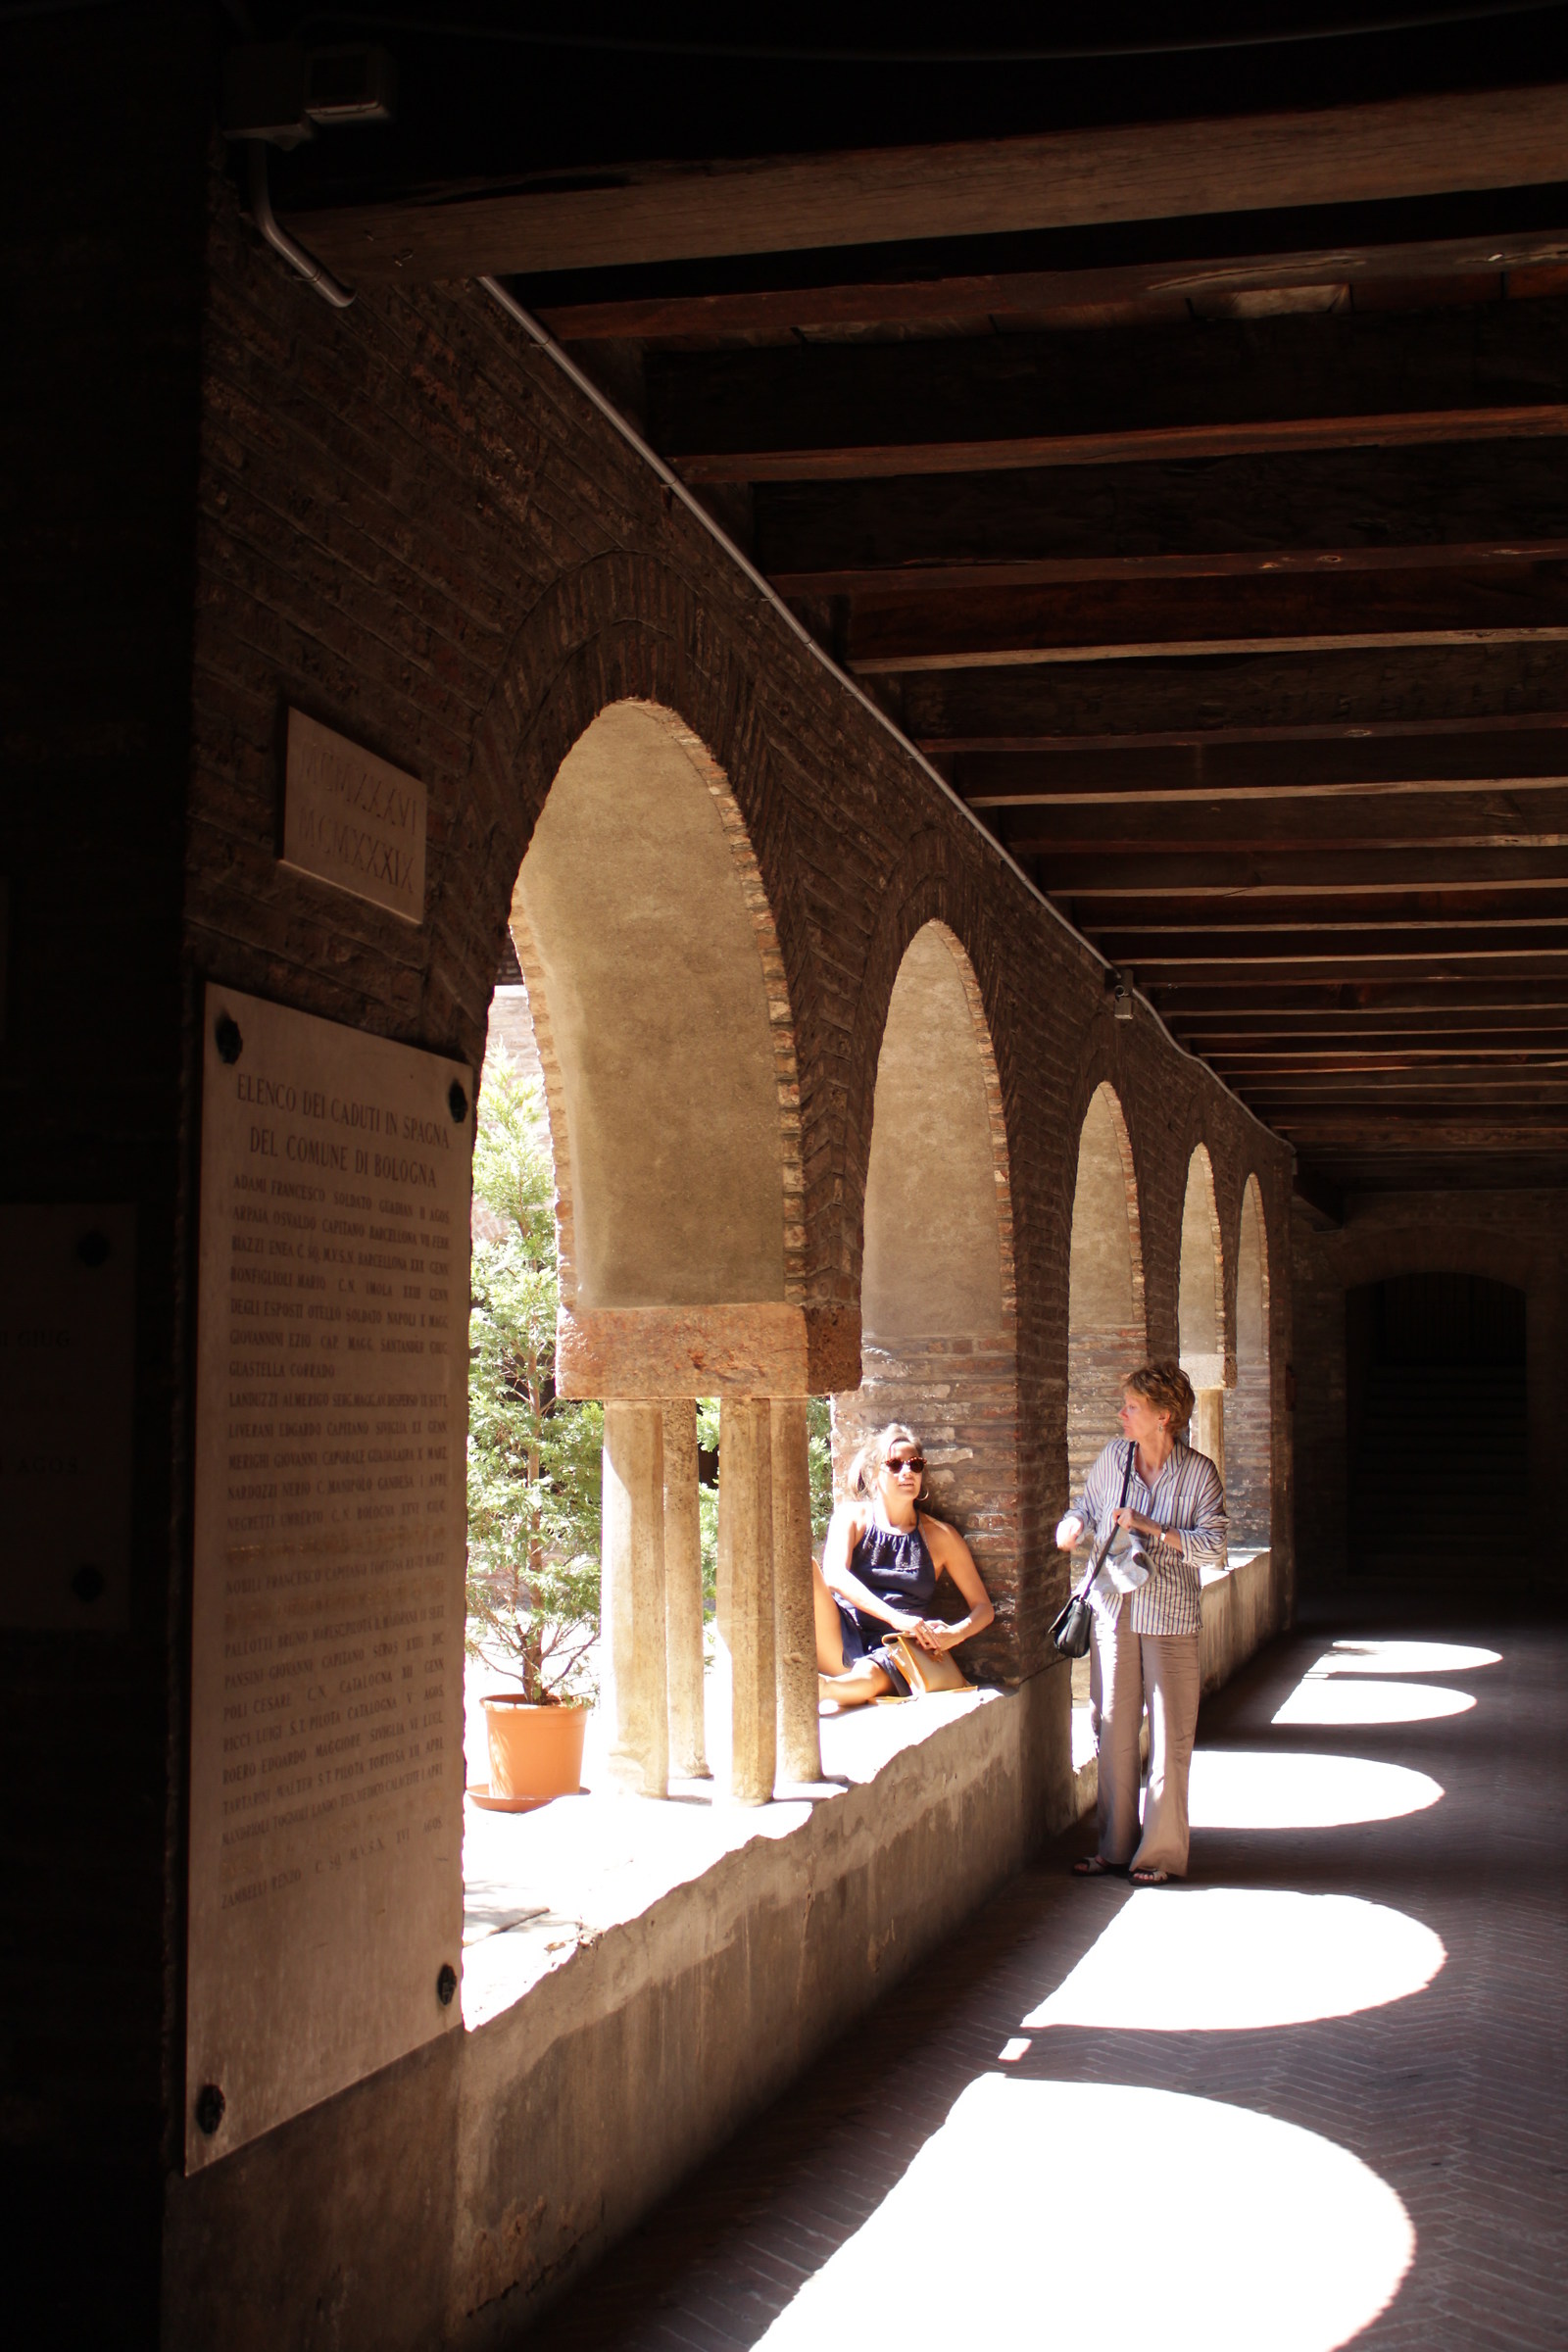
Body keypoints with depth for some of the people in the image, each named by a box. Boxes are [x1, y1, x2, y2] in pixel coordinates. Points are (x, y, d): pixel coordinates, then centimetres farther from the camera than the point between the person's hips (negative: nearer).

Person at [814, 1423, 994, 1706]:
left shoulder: (940, 1536, 12)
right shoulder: (853, 1516, 10)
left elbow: (984, 1608, 14)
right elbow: (834, 1575, -10)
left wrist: (955, 1634, -11)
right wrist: (895, 1617, -24)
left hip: (893, 1652, -1)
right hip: (842, 1643, 1)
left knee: (871, 1677, -41)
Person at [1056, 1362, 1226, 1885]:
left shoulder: (1198, 1472, -6)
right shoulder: (1112, 1458, 5)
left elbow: (1213, 1544, -10)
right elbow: (1085, 1506, 20)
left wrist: (1152, 1528, -19)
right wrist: (1072, 1525, -2)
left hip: (1170, 1616, -3)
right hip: (1113, 1610, 4)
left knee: (1169, 1735, 0)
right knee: (1113, 1728, 8)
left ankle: (1161, 1852, 10)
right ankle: (1115, 1845, 19)